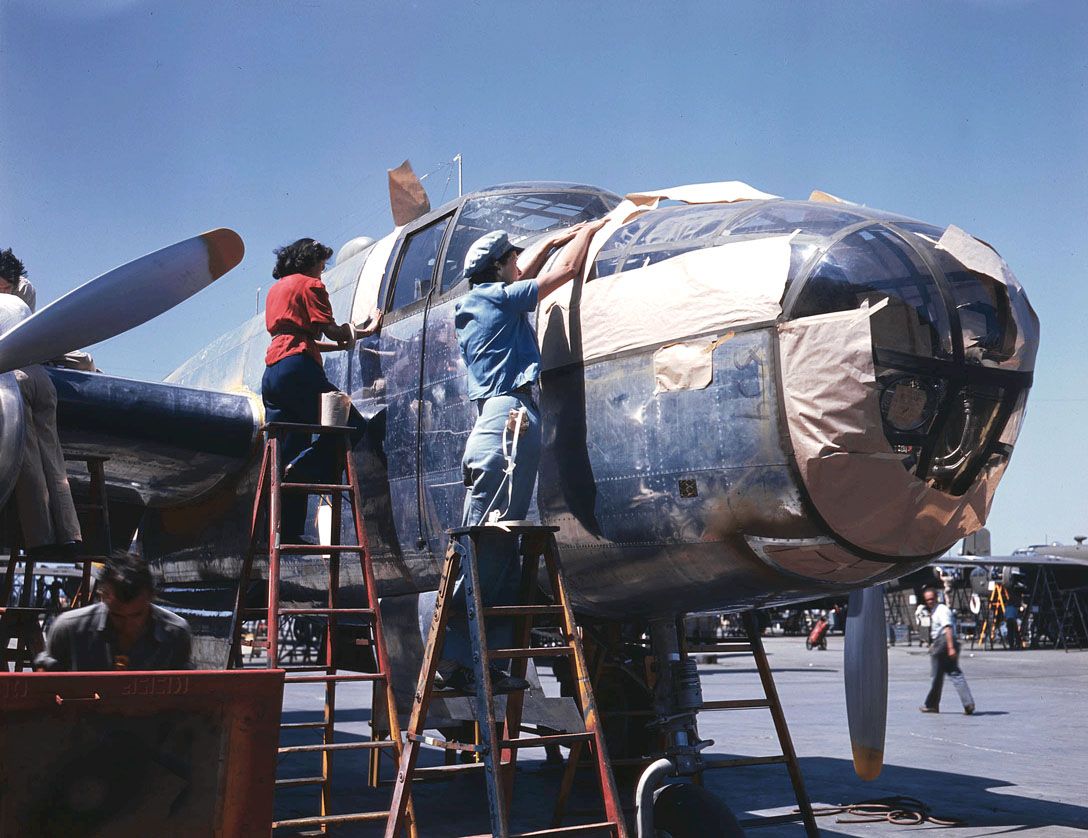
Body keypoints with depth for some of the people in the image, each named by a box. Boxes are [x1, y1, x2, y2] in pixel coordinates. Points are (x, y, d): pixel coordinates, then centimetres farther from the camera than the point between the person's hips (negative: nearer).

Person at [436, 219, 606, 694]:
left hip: (494, 420, 10)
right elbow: (567, 271, 2)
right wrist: (589, 231, 19)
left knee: (500, 550, 5)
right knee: (485, 549, -12)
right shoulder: (499, 299, -1)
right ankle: (453, 659, -13)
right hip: (510, 418, -10)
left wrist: (553, 239, 47)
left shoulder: (476, 303, 24)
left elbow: (520, 277, 42)